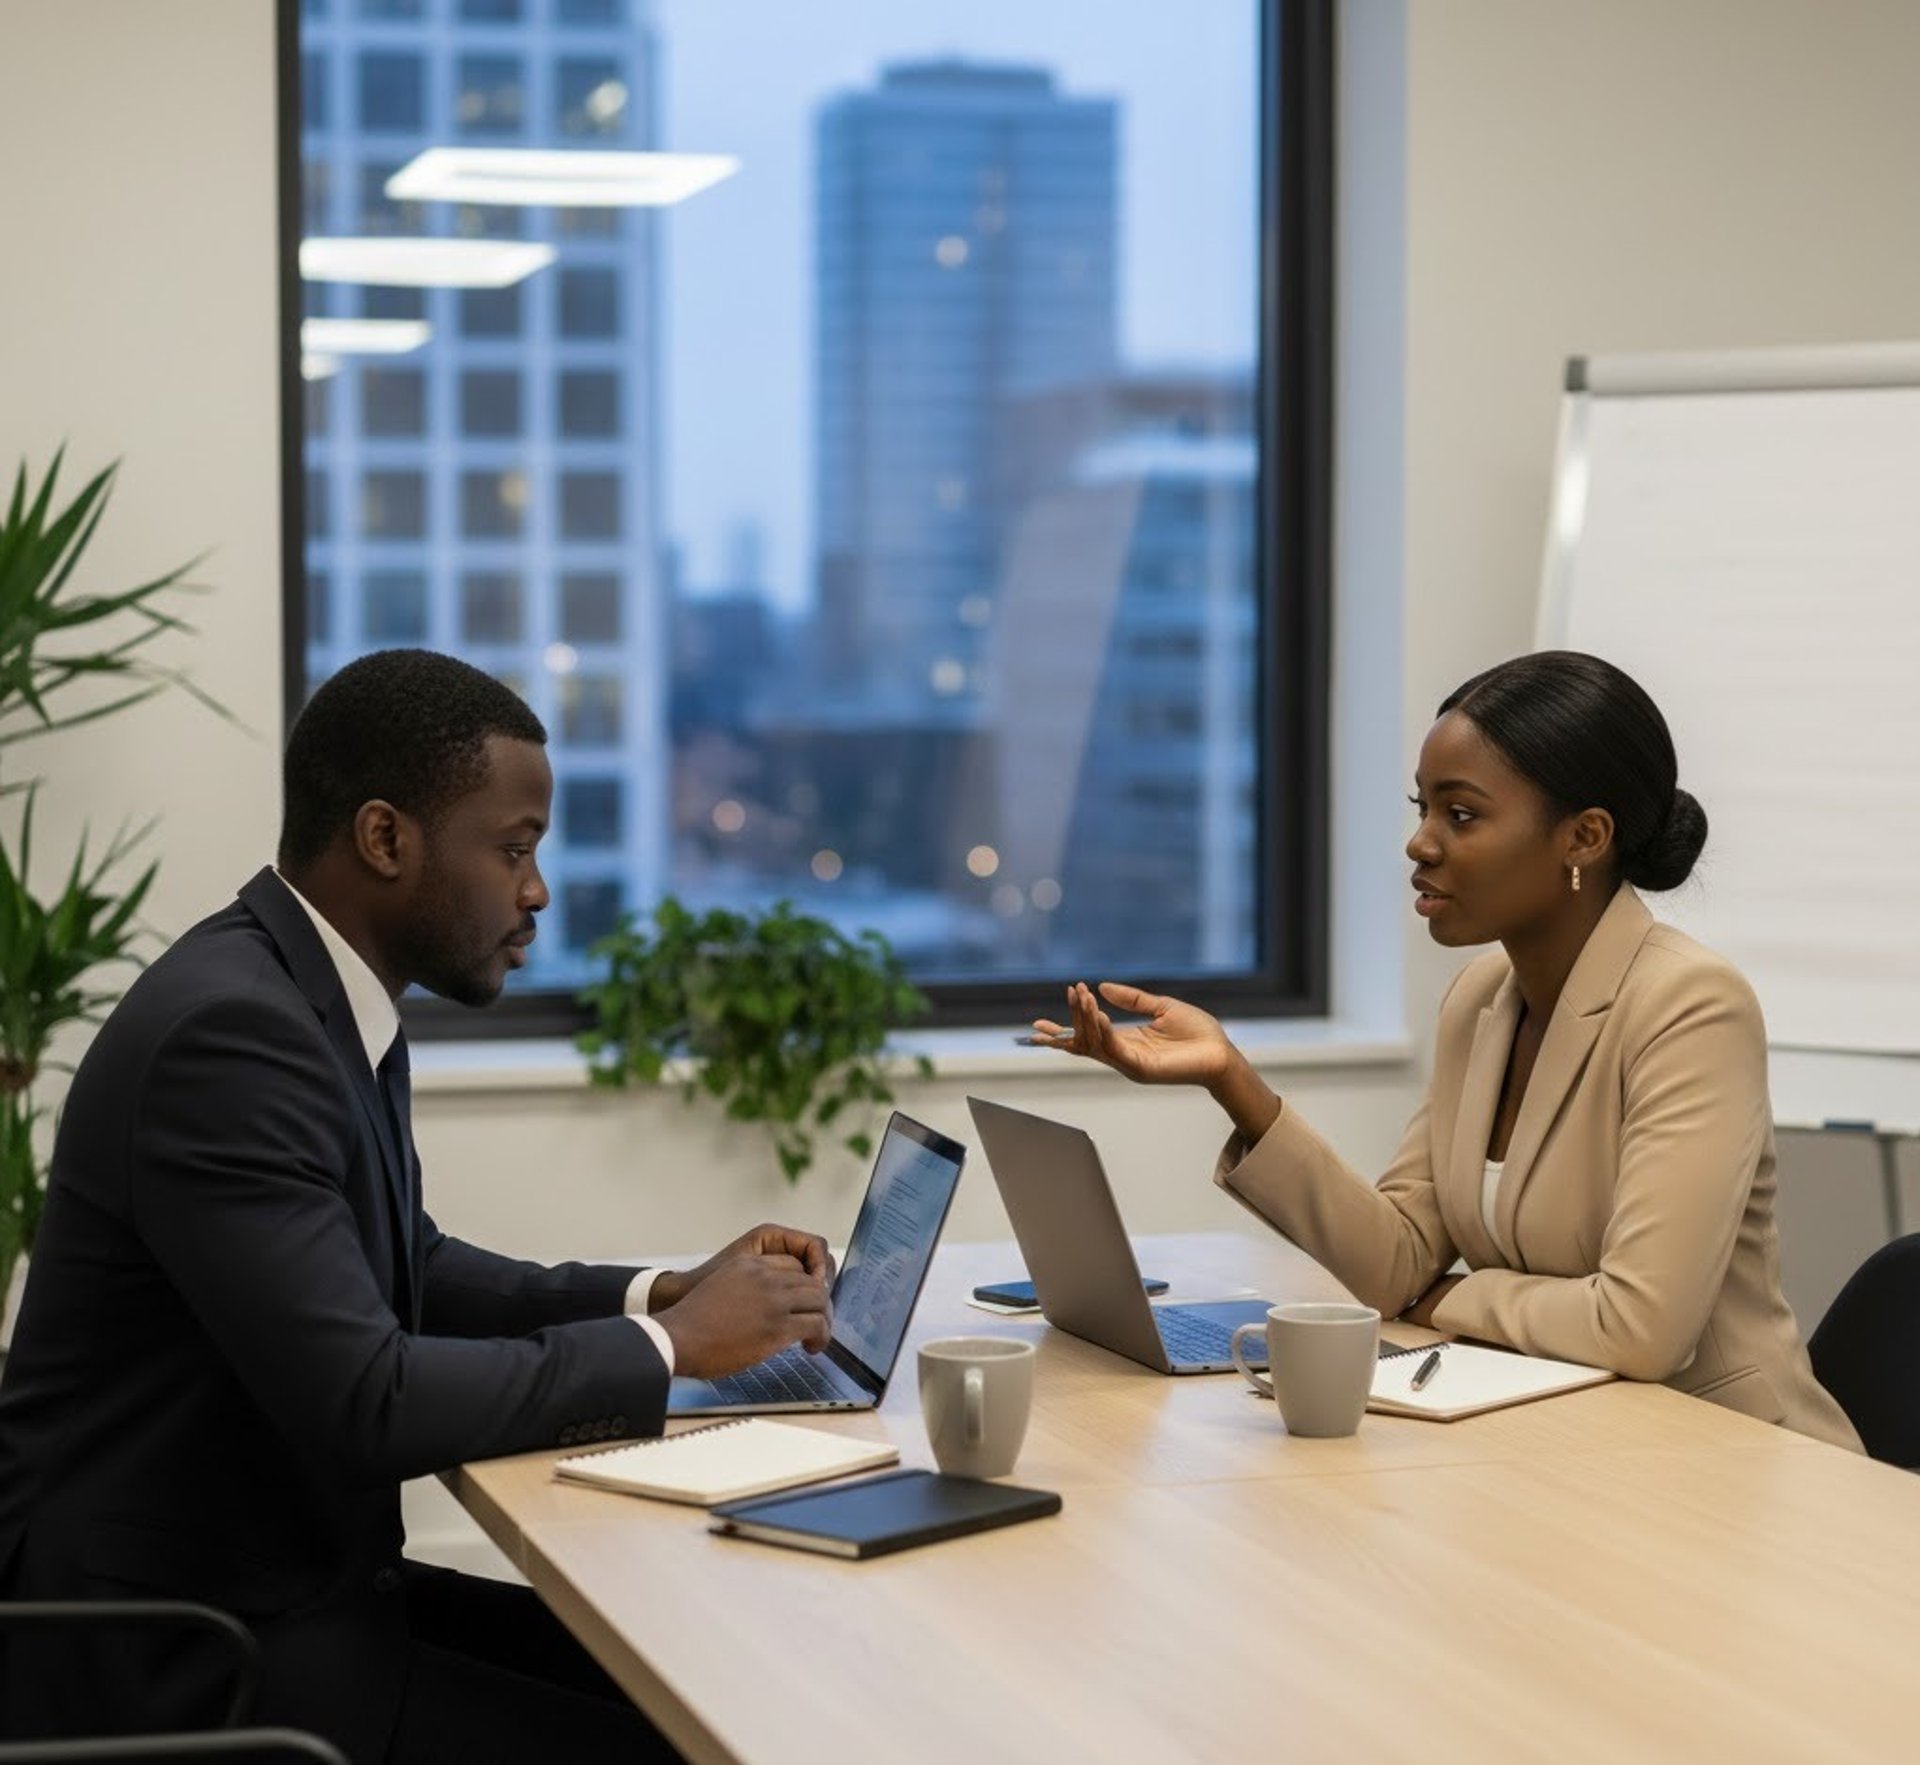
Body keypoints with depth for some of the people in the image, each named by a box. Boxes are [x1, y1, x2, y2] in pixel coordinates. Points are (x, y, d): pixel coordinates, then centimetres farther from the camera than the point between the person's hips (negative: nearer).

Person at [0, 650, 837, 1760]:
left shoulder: (330, 999, 6)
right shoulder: (229, 1030, -23)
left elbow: (405, 1271, 20)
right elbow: (364, 1406, -27)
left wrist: (661, 1295, 4)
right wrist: (669, 1349, -15)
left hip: (285, 1579, 9)